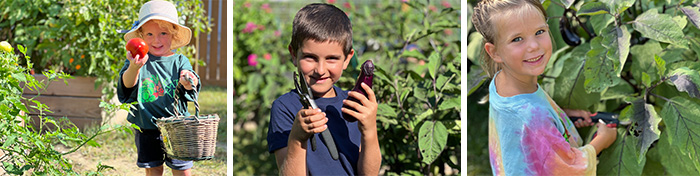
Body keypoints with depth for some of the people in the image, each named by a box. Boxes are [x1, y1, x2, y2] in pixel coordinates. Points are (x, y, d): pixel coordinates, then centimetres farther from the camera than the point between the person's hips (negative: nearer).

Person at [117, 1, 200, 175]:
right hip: (147, 127, 0)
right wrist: (134, 67, -39)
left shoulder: (180, 61, 2)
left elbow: (192, 89, -11)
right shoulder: (139, 60, -1)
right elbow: (127, 85, -17)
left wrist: (189, 82, -37)